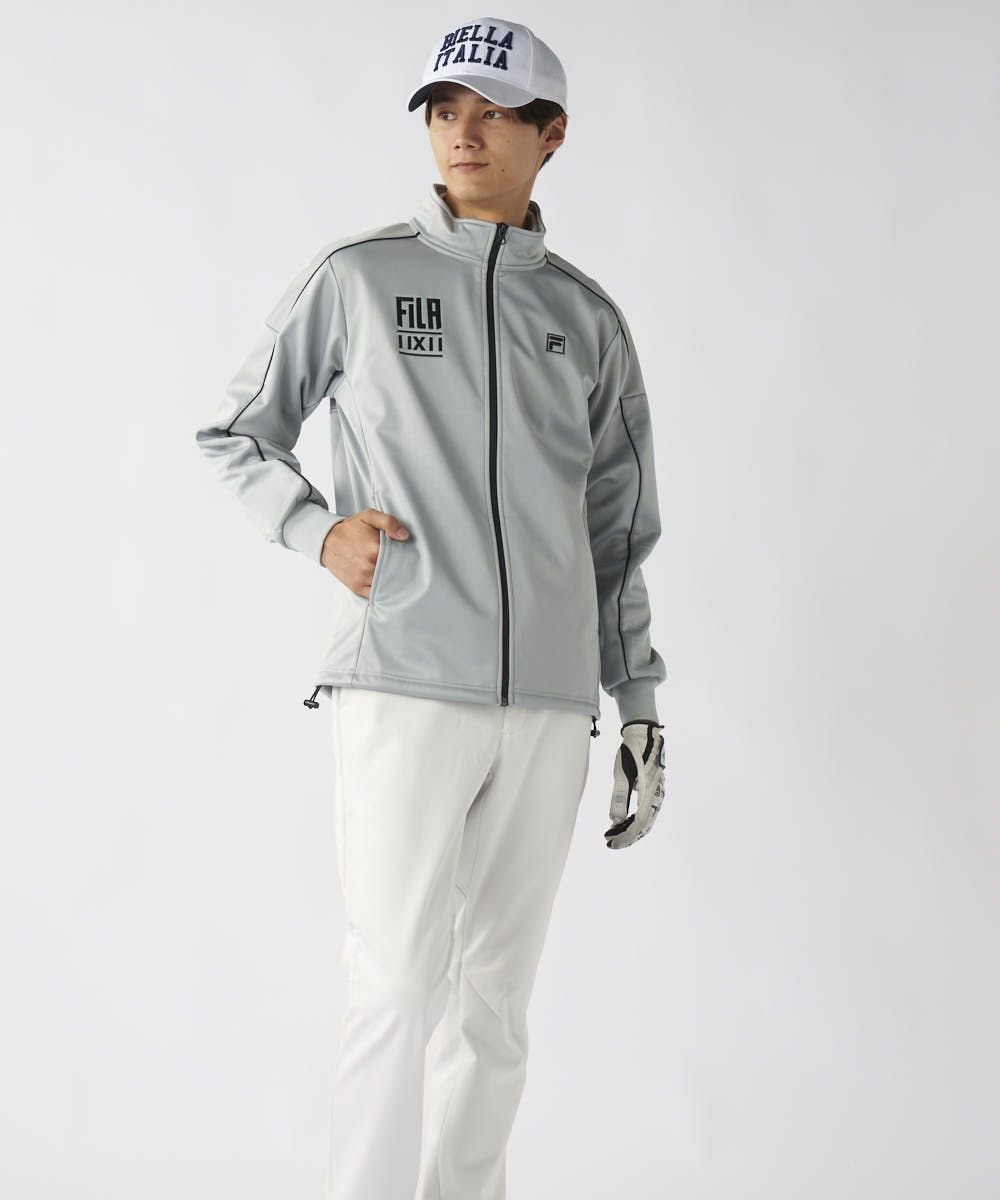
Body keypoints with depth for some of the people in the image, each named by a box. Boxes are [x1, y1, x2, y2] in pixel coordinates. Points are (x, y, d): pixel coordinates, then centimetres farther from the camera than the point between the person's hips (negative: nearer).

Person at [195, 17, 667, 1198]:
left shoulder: (587, 318, 13)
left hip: (547, 703, 3)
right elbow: (235, 434, 12)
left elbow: (618, 527, 16)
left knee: (497, 995, 7)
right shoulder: (355, 277, 5)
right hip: (401, 688, -3)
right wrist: (318, 529, -6)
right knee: (398, 985, -10)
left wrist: (640, 705, 12)